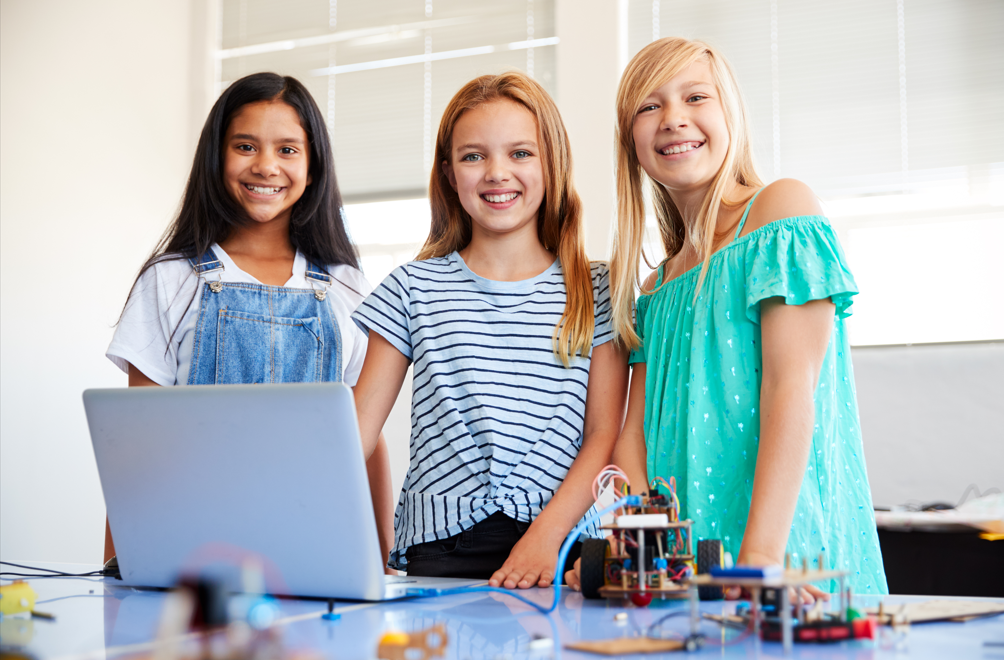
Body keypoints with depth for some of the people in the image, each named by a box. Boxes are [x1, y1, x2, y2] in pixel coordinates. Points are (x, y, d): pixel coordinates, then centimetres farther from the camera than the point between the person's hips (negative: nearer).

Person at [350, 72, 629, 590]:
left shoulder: (597, 293, 9)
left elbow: (604, 435, 3)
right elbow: (356, 428, 8)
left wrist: (546, 536, -12)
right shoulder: (414, 289, 12)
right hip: (439, 551, 1)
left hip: (562, 548, -1)